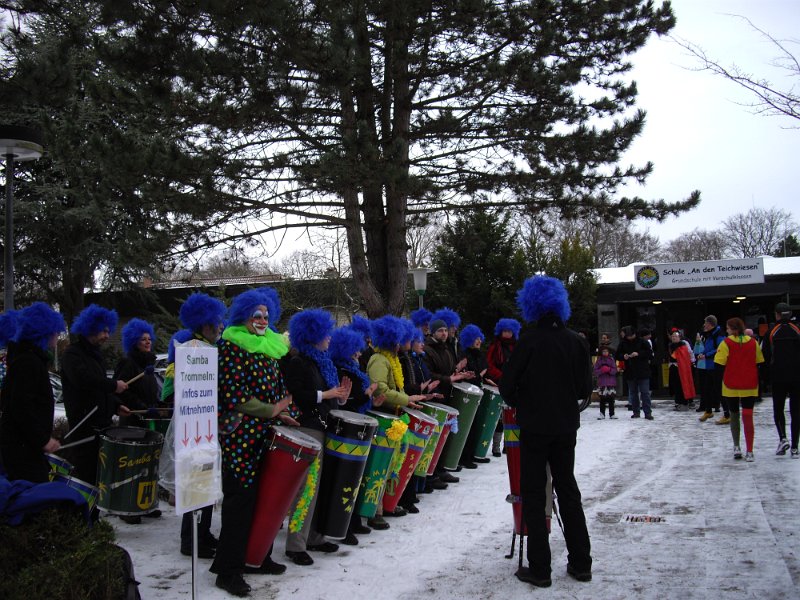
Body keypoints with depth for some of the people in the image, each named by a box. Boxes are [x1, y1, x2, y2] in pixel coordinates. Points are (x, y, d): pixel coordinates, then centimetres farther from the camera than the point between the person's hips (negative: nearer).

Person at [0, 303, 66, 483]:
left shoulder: (31, 358, 17)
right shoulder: (28, 362, -15)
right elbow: (22, 407, -22)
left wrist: (45, 435, 19)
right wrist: (43, 440, -19)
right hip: (22, 447, -10)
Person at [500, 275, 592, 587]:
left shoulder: (530, 341, -14)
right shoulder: (576, 341, -1)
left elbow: (507, 386, -11)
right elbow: (585, 388, 4)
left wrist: (519, 404, 8)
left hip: (535, 427, -5)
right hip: (566, 426, 5)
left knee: (533, 494, 3)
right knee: (567, 488, 16)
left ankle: (539, 568, 4)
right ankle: (580, 563, 21)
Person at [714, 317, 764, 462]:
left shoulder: (726, 343, -8)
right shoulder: (753, 342, 1)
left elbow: (719, 365, -12)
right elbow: (759, 364, 6)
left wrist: (720, 381, 2)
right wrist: (758, 383, 15)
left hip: (731, 386, -1)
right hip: (750, 386, 1)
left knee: (734, 415, 15)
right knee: (748, 417, 1)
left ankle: (736, 447, 13)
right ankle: (749, 452, -2)